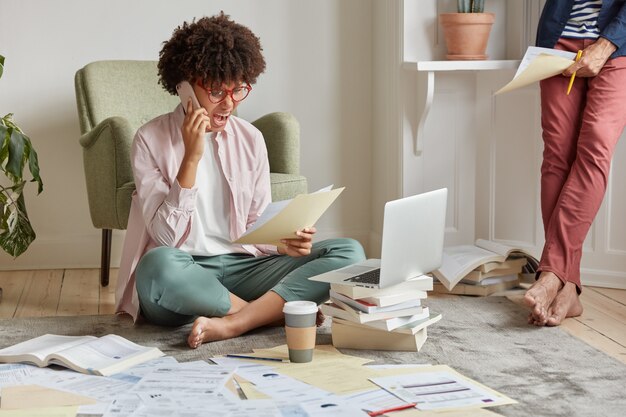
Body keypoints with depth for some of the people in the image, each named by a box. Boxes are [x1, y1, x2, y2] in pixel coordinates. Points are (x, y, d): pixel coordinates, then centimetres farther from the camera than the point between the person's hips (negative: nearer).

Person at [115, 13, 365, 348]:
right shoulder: (151, 139, -4)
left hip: (242, 266, 4)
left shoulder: (250, 139, 8)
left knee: (348, 252, -14)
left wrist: (285, 242, -12)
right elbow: (166, 237, -12)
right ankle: (277, 311, -16)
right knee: (159, 265, -40)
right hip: (182, 276, -4)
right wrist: (191, 158, -19)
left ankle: (230, 324, -28)